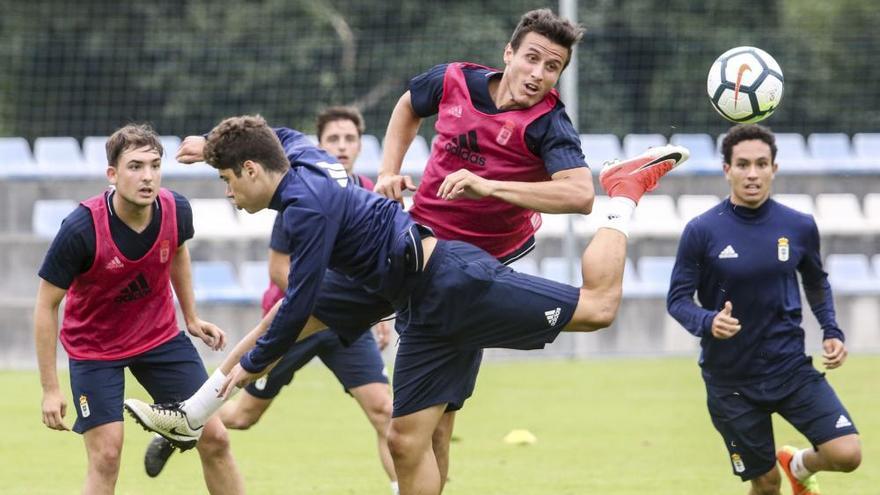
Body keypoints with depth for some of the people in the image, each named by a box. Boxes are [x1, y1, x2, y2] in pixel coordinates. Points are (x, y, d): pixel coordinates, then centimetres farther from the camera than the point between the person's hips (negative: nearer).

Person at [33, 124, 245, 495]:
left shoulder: (176, 211, -17)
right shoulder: (81, 230, -30)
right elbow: (46, 306, -19)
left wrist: (191, 318, 15)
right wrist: (50, 390, -19)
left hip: (161, 337, 4)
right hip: (94, 348, -4)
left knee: (214, 438, 1)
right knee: (106, 457, -13)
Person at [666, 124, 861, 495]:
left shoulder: (799, 227, -2)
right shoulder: (701, 232, -10)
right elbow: (678, 299, -6)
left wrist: (831, 332, 2)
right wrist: (708, 323, -27)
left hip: (791, 367, 2)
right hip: (731, 378, -2)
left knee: (846, 454, -13)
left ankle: (800, 465, 22)